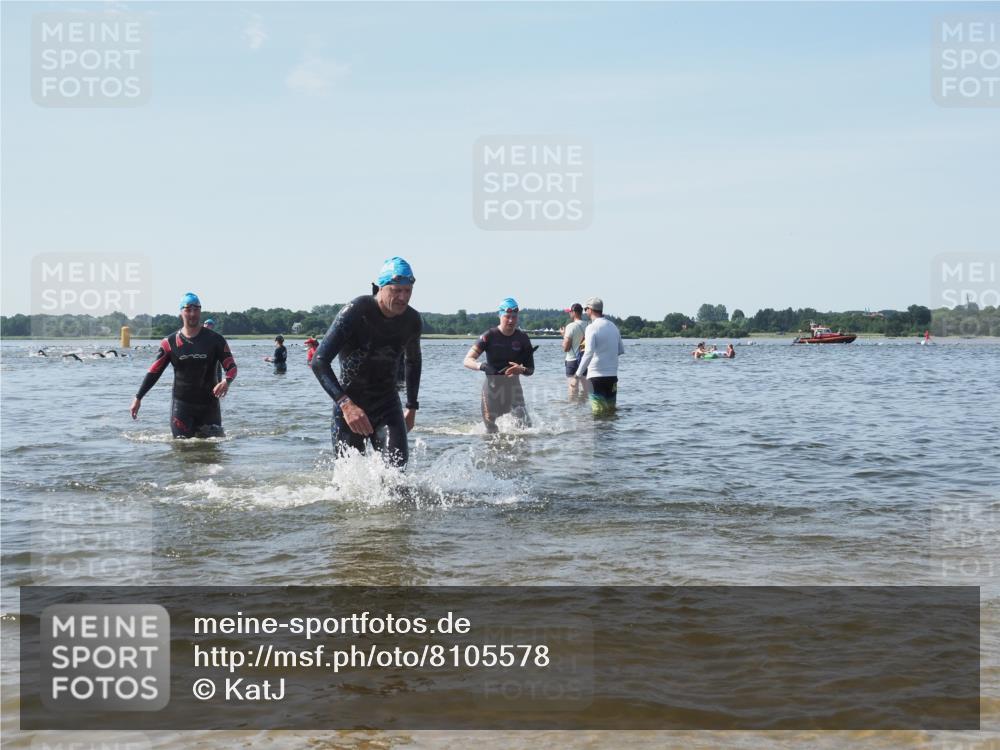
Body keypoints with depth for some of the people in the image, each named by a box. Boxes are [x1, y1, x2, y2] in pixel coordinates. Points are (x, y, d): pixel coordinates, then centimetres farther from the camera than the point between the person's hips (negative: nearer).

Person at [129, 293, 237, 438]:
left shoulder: (214, 340, 0)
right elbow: (154, 372, 6)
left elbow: (231, 367, -1)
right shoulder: (170, 342, 3)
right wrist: (138, 398, 2)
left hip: (209, 404, 0)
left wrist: (226, 382, -24)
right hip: (181, 403, 0)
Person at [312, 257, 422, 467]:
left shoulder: (412, 321, -3)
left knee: (397, 462, -20)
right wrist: (345, 403, -37)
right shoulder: (355, 312, -19)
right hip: (350, 405, -3)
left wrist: (412, 407, 20)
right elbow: (319, 362, -25)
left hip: (387, 404, 3)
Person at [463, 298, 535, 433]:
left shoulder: (522, 338, -2)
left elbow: (530, 369, 2)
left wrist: (521, 370, -23)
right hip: (492, 384, -1)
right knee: (491, 428, 2)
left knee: (525, 425, -12)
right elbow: (467, 361, -15)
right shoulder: (489, 336, -9)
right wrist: (481, 366, -37)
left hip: (513, 384, 1)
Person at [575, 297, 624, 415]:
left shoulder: (592, 327, -11)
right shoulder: (613, 326, 11)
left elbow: (589, 353, -22)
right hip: (612, 375, 6)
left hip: (596, 375, -6)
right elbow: (621, 350, 19)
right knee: (611, 411, 11)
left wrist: (578, 373, -20)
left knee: (598, 412, -5)